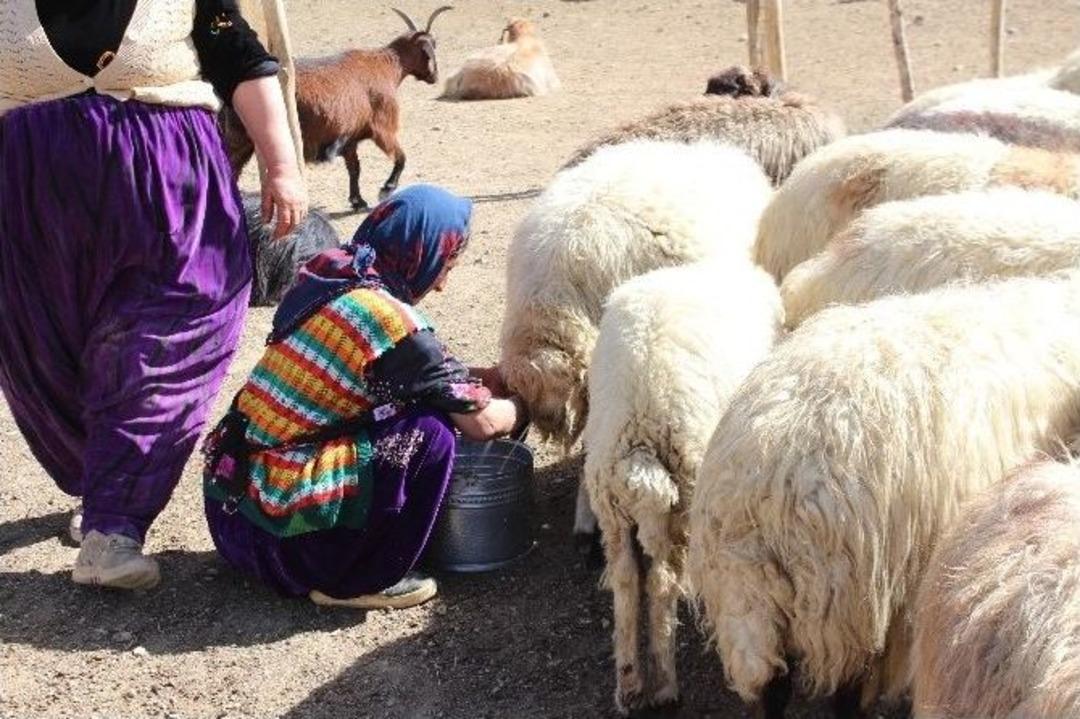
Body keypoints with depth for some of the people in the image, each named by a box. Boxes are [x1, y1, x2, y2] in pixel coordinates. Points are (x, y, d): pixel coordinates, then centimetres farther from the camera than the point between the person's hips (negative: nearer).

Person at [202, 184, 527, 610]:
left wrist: (482, 378, 20)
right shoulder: (392, 322, -18)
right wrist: (524, 406, 12)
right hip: (277, 520, -8)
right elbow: (481, 422, -8)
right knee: (429, 433, -10)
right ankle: (361, 583, 2)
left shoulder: (324, 276, 6)